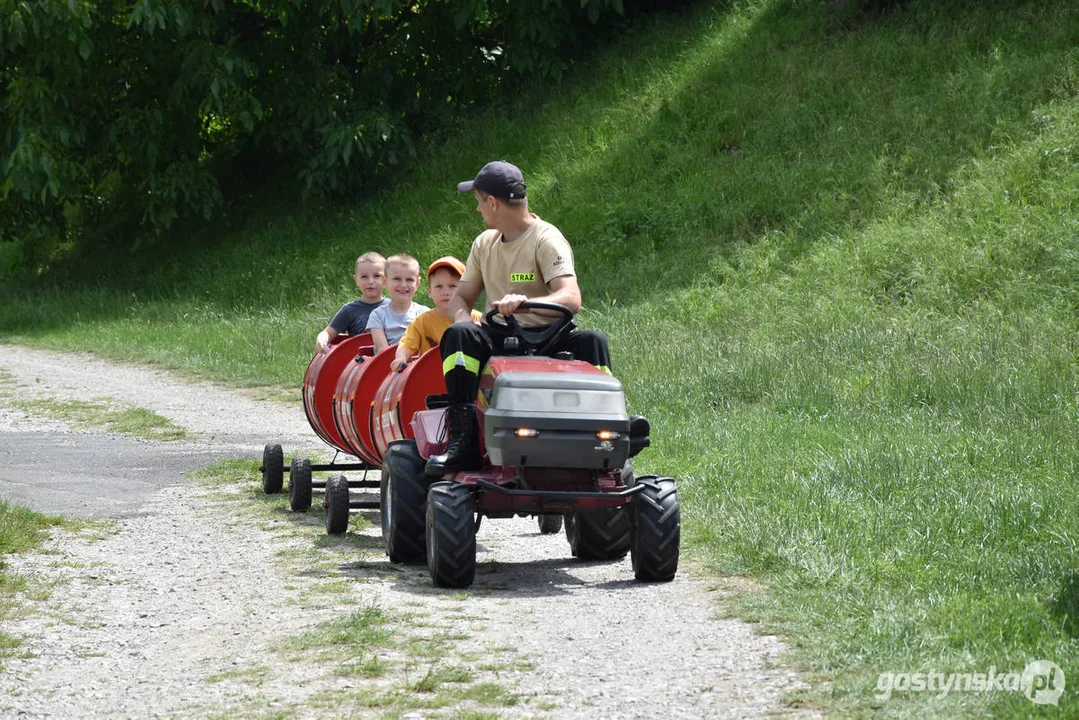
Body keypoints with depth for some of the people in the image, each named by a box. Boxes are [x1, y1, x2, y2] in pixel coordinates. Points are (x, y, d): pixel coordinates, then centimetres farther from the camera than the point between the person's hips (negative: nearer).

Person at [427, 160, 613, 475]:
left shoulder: (547, 240, -7)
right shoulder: (485, 243, 14)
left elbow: (572, 298, -23)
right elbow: (460, 298, 16)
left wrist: (525, 301, -43)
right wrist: (464, 318, -11)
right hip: (499, 341, 4)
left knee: (592, 340, -32)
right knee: (458, 334, -27)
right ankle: (462, 441, -36)